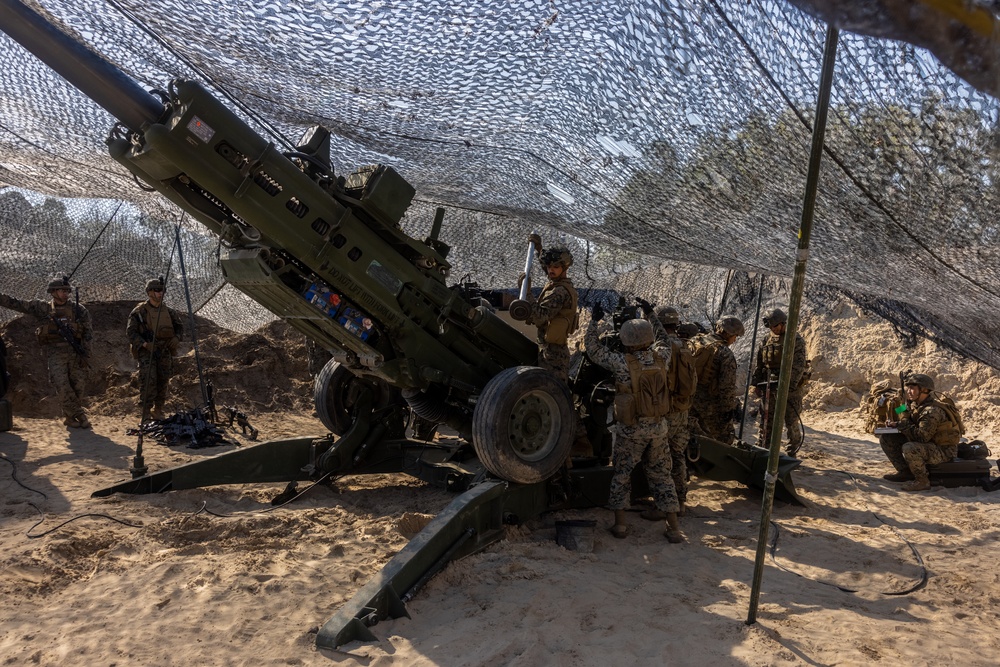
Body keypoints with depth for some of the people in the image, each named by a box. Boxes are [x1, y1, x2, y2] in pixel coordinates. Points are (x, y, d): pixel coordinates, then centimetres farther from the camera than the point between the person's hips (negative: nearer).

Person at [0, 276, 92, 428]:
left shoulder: (78, 310, 5)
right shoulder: (43, 308, 6)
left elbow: (88, 332, 3)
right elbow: (17, 304, 7)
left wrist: (84, 352, -5)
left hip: (75, 352, 1)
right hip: (55, 353, 0)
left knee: (77, 386, 0)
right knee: (61, 385, -12)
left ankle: (70, 417, 13)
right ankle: (79, 415, -5)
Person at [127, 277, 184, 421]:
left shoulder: (168, 312, 7)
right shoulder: (139, 311, -6)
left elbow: (180, 327, 18)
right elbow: (130, 332, -7)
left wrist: (176, 338, -2)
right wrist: (144, 344, -19)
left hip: (165, 352, 5)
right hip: (147, 352, -5)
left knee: (162, 382, 9)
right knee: (148, 382, -14)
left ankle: (158, 411, 24)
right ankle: (146, 415, -8)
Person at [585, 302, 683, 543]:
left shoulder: (624, 363, -19)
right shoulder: (661, 357, -7)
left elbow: (593, 349, -8)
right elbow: (662, 339, 16)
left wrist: (594, 321, 2)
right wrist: (651, 314, 23)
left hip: (631, 428, -4)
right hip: (658, 426, 4)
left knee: (621, 474, 13)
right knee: (661, 474, 14)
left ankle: (620, 523, 12)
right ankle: (673, 527, 16)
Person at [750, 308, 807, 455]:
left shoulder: (796, 340, -7)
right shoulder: (767, 340, 10)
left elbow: (798, 366, -15)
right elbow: (758, 364, 13)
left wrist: (789, 385, -23)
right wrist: (755, 384, 5)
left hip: (789, 388, -5)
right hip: (769, 387, 5)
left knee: (791, 422, 3)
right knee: (766, 420, 10)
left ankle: (792, 453, 15)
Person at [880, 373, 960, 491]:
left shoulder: (933, 411, -26)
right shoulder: (915, 405, 2)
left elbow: (921, 437, -32)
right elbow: (910, 426, 9)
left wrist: (902, 425, -24)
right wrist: (895, 425, -11)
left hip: (943, 451, -9)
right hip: (927, 445, 9)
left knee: (909, 449, -38)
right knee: (886, 438, 2)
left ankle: (923, 481, -15)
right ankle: (905, 472, 9)